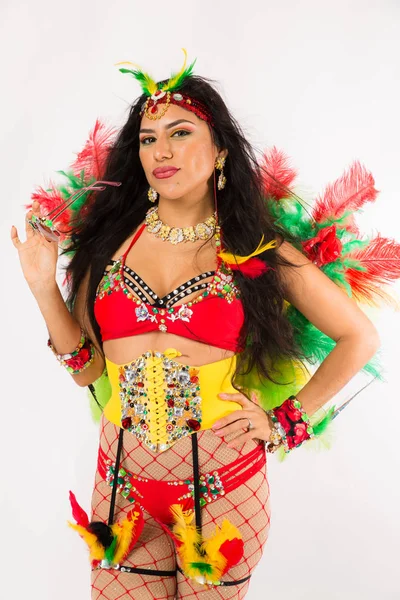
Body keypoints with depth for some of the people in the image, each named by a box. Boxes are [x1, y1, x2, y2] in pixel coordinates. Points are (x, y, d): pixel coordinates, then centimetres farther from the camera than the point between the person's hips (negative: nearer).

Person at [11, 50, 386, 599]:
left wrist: (288, 422, -4)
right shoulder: (110, 240, 1)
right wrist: (44, 288, -6)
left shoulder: (259, 250, -5)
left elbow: (361, 338, 1)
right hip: (124, 478, 2)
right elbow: (87, 367, 3)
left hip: (224, 482, -1)